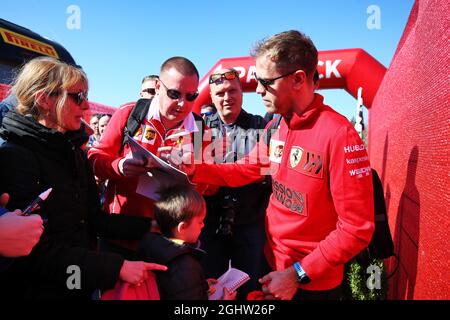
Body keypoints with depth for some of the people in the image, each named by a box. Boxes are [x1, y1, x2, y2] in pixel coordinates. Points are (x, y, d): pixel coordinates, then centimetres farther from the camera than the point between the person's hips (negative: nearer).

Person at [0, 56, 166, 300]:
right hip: (37, 289, -7)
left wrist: (151, 225, -3)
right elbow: (37, 250, -23)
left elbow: (92, 220, 5)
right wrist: (117, 268, -26)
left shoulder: (73, 151, 7)